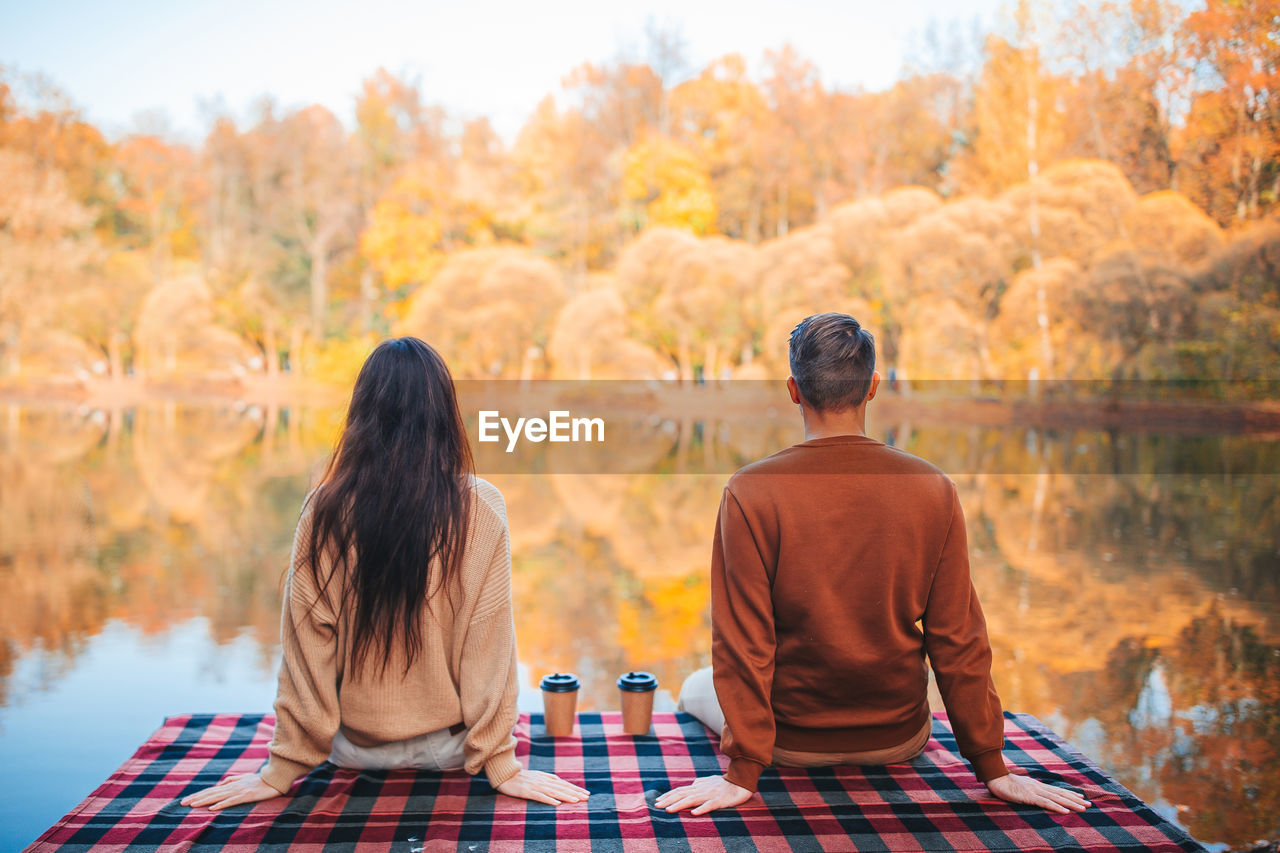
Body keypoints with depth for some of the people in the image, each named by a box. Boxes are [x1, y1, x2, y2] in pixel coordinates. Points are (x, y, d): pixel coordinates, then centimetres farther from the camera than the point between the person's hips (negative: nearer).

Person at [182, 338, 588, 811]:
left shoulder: (325, 511, -15)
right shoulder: (481, 510, -17)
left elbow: (305, 644, -10)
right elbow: (489, 646, -15)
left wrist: (280, 771, -1)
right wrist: (502, 765, -6)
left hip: (352, 750, 1)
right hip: (447, 750, -1)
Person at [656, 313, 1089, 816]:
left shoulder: (751, 492, -19)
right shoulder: (933, 489, -12)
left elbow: (743, 641, -19)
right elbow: (959, 639, -8)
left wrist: (743, 773, -12)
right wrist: (992, 769, 0)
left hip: (792, 742, -3)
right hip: (898, 742, 3)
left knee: (696, 690, 28)